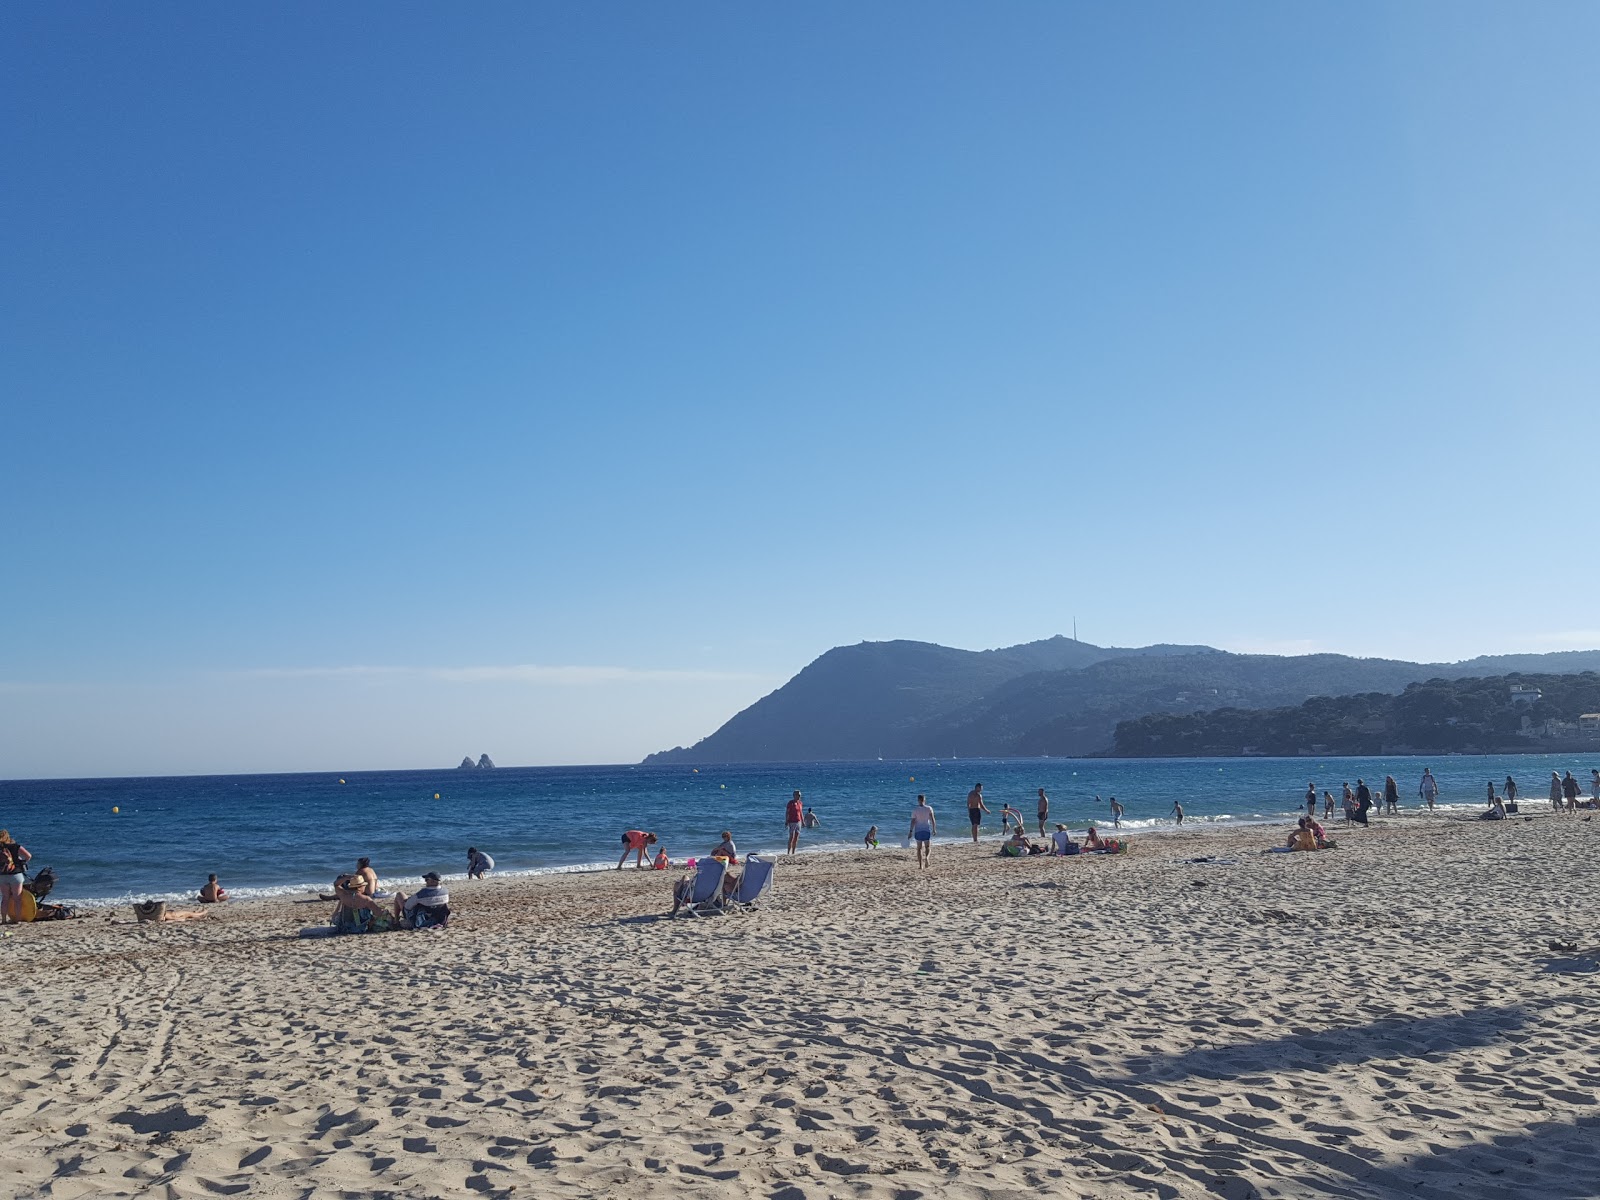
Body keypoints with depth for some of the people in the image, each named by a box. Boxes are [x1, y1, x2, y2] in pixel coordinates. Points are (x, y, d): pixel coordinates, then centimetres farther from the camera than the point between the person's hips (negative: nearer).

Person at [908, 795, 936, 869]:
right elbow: (932, 819, -6)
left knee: (919, 848, 9)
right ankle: (926, 857, -16)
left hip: (918, 830, 0)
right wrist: (934, 829, 2)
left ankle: (920, 865, 5)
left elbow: (913, 821, -6)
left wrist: (910, 831, -3)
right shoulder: (929, 809, -1)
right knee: (927, 846, 14)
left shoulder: (915, 810, -3)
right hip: (927, 830, 0)